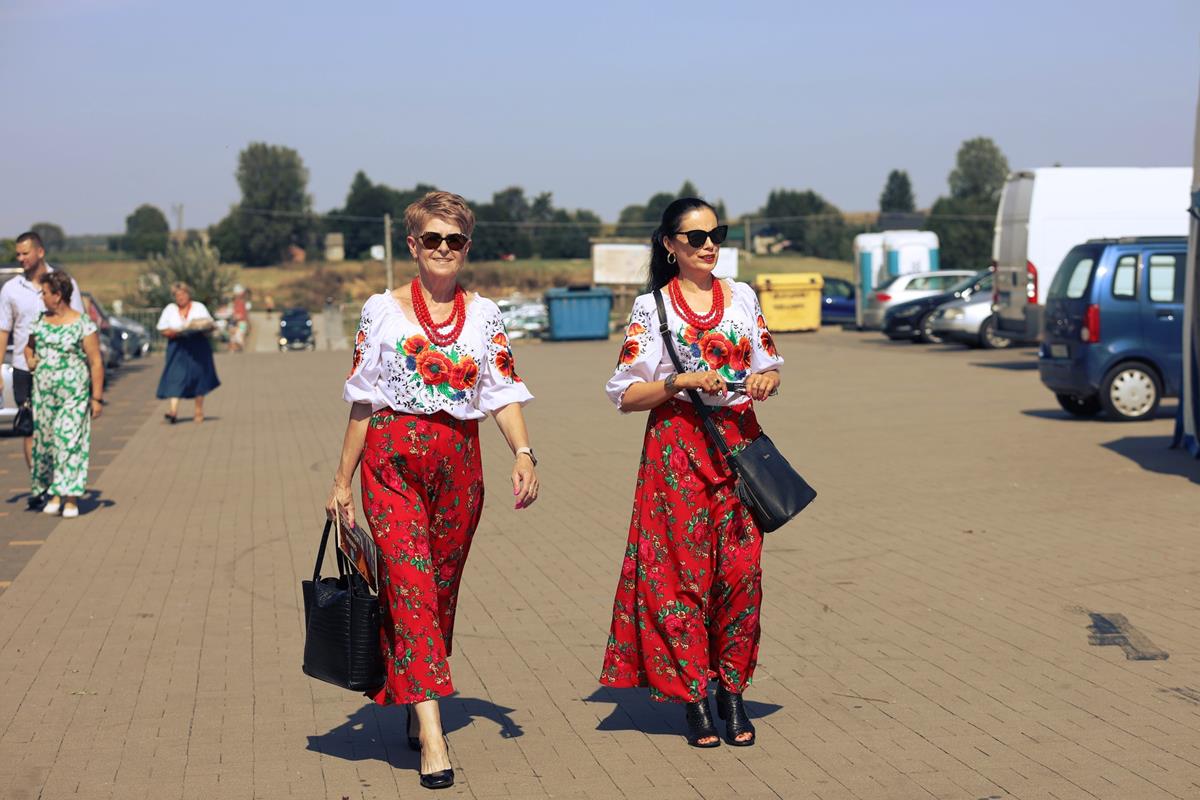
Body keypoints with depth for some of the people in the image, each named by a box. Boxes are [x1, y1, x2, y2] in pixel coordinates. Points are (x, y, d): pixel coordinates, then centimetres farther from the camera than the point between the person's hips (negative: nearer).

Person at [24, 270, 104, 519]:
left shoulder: (83, 324, -7)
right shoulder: (41, 321, 9)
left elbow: (96, 362, -7)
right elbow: (29, 345, 29)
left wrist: (97, 397, -9)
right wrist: (29, 359, 6)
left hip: (74, 393, -5)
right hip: (43, 393, 5)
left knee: (70, 441, -8)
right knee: (45, 440, 5)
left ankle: (70, 498, -6)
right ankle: (53, 494, 14)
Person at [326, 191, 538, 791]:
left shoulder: (485, 314, 9)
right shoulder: (382, 310, 3)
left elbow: (504, 393, 3)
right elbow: (362, 401, 4)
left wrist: (522, 453, -15)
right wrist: (343, 481, 3)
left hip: (458, 465, 3)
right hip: (393, 459, -3)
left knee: (440, 588, 8)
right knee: (410, 581, -14)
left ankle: (416, 712, 24)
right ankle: (431, 735, -19)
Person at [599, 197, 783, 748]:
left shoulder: (743, 298, 10)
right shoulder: (652, 307, 1)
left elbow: (769, 367, 17)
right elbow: (624, 395, -2)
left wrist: (767, 380, -6)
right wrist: (680, 381, -17)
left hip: (738, 440, 3)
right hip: (677, 445, -3)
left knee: (741, 567, -1)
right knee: (682, 569, -2)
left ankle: (732, 691, 12)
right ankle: (692, 696, 8)